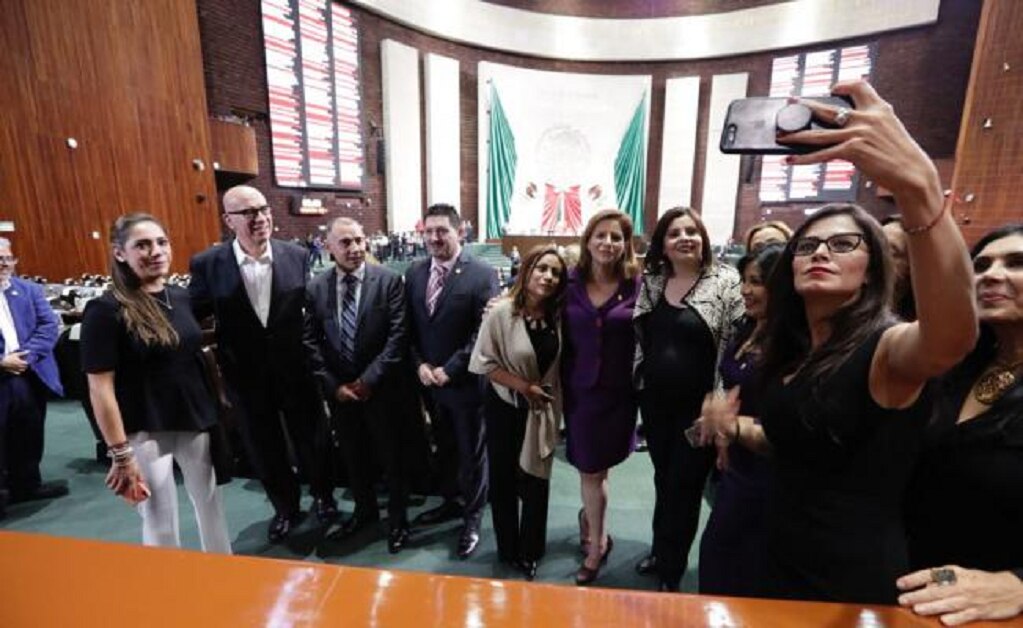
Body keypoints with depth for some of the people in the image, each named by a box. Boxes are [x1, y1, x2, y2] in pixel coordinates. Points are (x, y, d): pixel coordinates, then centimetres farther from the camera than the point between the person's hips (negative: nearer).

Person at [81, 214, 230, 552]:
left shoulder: (183, 297, 2)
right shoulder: (105, 310, -13)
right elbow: (100, 388, -13)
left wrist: (220, 408, 9)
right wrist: (120, 454, -14)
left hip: (197, 423, 5)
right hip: (145, 433, -5)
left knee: (211, 503, 19)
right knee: (160, 523, 11)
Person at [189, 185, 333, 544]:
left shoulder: (297, 256, -7)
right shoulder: (207, 265, -9)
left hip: (296, 370, 0)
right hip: (245, 377, 0)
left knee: (311, 438, 17)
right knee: (264, 448, 18)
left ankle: (323, 497, 44)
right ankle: (285, 508, 43)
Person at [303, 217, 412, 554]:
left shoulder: (389, 280, -10)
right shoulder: (315, 288, 0)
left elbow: (398, 336, -13)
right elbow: (311, 343, 1)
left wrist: (368, 380, -15)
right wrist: (332, 385, -7)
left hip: (381, 388, -3)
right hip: (339, 390, 3)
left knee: (391, 456, 11)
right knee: (353, 456, 20)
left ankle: (397, 517, 34)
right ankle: (365, 510, 44)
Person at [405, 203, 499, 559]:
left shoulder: (482, 274, -13)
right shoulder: (414, 273, 4)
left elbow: (483, 332, -17)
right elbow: (408, 328, 6)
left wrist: (449, 370, -16)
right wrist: (420, 365, -7)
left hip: (466, 381, -5)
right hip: (428, 380, 5)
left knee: (471, 451, 12)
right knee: (444, 446, 22)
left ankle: (472, 516, 33)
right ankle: (450, 501, 44)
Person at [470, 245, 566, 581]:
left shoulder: (557, 315, -5)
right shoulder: (502, 311, -19)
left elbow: (558, 363, 7)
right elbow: (483, 362, -17)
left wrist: (547, 396, -4)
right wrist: (524, 387, -18)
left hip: (542, 410, 4)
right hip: (505, 407, -3)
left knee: (536, 482, 14)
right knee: (504, 481, 14)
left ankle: (530, 553, 37)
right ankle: (508, 551, 38)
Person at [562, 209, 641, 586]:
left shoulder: (637, 285, -8)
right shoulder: (570, 283, -3)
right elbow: (563, 341, 1)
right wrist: (563, 388, -1)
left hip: (618, 393, -2)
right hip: (579, 390, 2)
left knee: (594, 469, 12)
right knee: (590, 469, 15)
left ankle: (589, 515, 41)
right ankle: (597, 542, 39)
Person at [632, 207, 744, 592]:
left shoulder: (725, 282, -10)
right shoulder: (651, 281, 3)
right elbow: (640, 337, 13)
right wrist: (639, 382, 10)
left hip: (699, 406, -4)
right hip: (655, 401, 4)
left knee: (684, 487, 10)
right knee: (663, 481, 20)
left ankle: (671, 574, 31)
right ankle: (660, 552, 43)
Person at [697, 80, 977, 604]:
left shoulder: (889, 349, -19)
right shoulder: (792, 354, 2)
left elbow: (953, 333, -44)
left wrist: (917, 183, -55)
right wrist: (737, 428, -4)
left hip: (858, 587, -6)